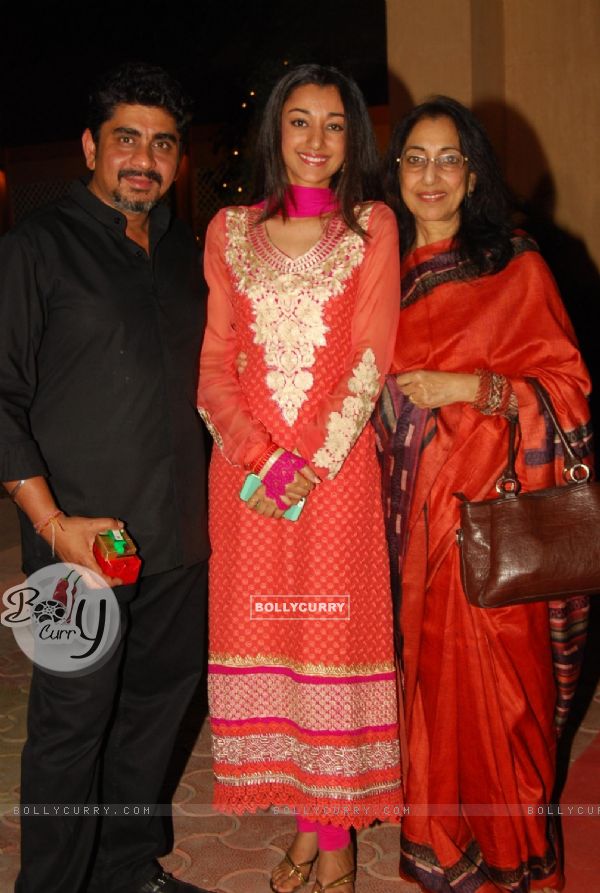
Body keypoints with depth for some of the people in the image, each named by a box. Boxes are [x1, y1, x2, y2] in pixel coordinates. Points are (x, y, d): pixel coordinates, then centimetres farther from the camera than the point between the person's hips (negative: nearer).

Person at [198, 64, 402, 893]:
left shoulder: (372, 226, 5)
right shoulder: (230, 230, 10)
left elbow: (371, 358, -3)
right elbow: (214, 361, 6)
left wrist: (309, 465, -11)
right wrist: (257, 455, -8)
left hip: (338, 469, -2)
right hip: (246, 473, 2)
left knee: (336, 638, 2)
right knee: (263, 638, 6)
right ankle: (304, 822, 24)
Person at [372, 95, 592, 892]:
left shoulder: (516, 267, -3)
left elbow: (568, 387, -6)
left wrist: (468, 386, -15)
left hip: (485, 512, -4)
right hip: (407, 505, 4)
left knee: (488, 680, 1)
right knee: (423, 669, 10)